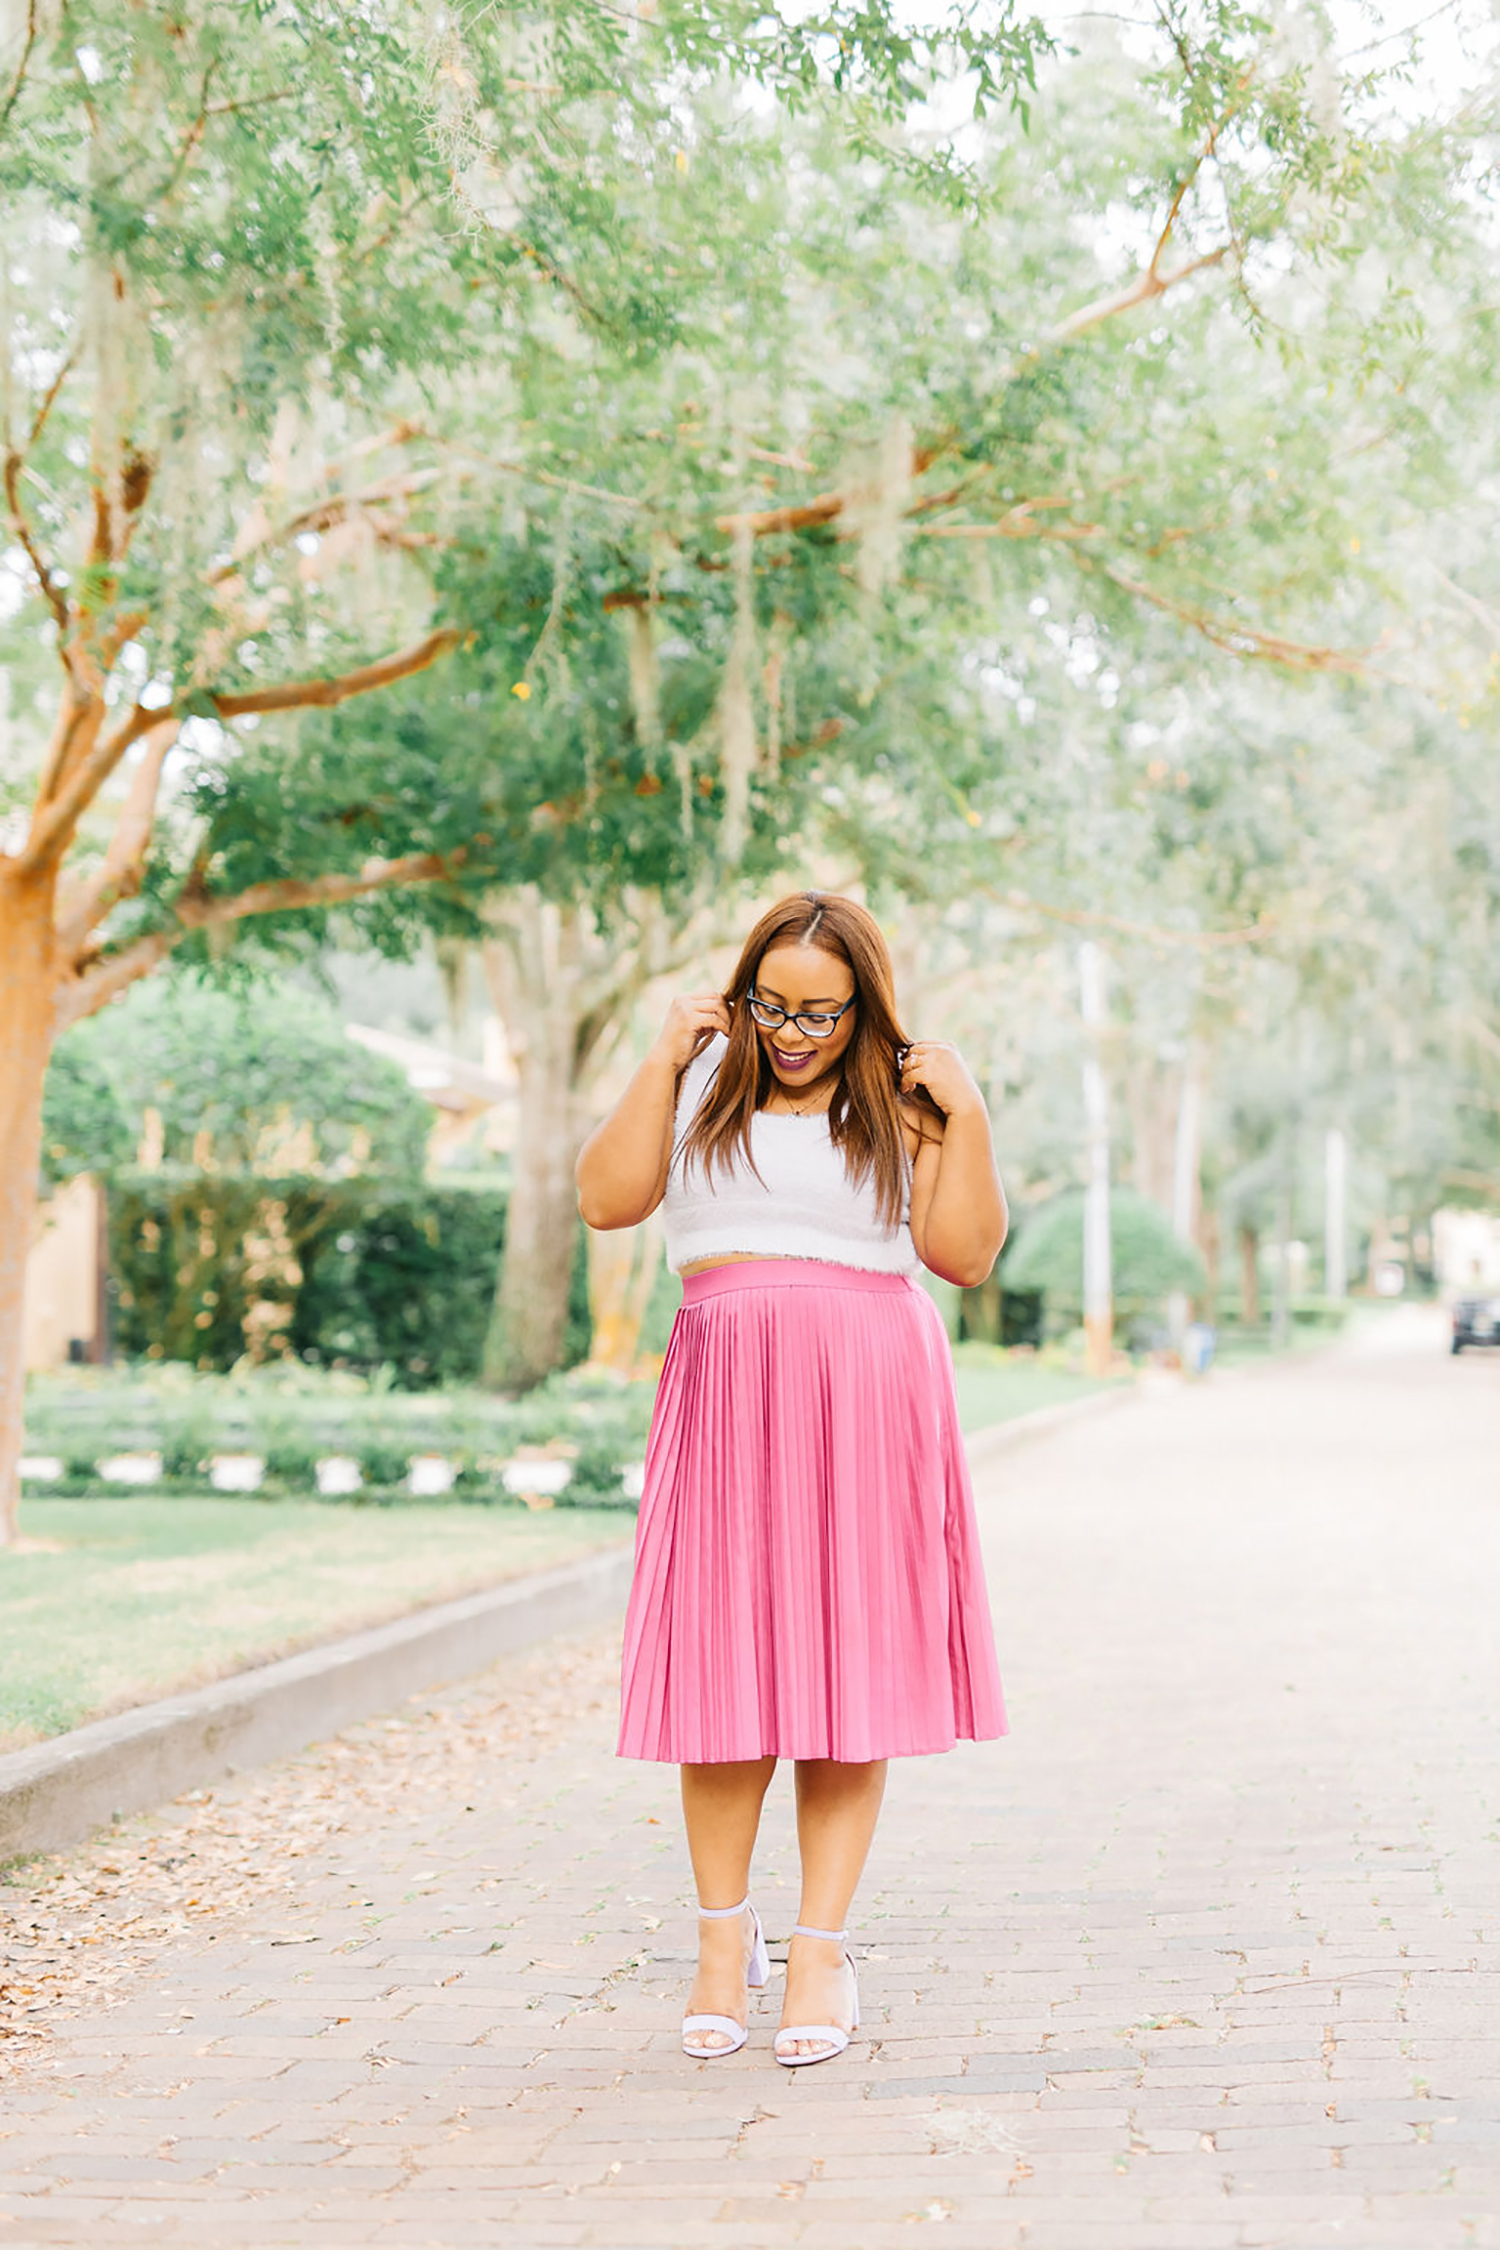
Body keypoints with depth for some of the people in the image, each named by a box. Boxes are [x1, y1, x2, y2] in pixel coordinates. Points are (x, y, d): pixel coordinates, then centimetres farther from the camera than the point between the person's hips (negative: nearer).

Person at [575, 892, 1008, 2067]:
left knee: (846, 1659, -1)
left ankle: (824, 1946, 6)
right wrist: (662, 1064, -2)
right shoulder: (703, 1085, 12)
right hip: (728, 1388, 1)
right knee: (723, 1660, 0)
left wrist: (968, 1116, -7)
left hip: (869, 1397, -1)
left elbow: (966, 1254, 0)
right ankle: (724, 1931, 14)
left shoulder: (900, 1102, 7)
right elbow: (607, 1198, 0)